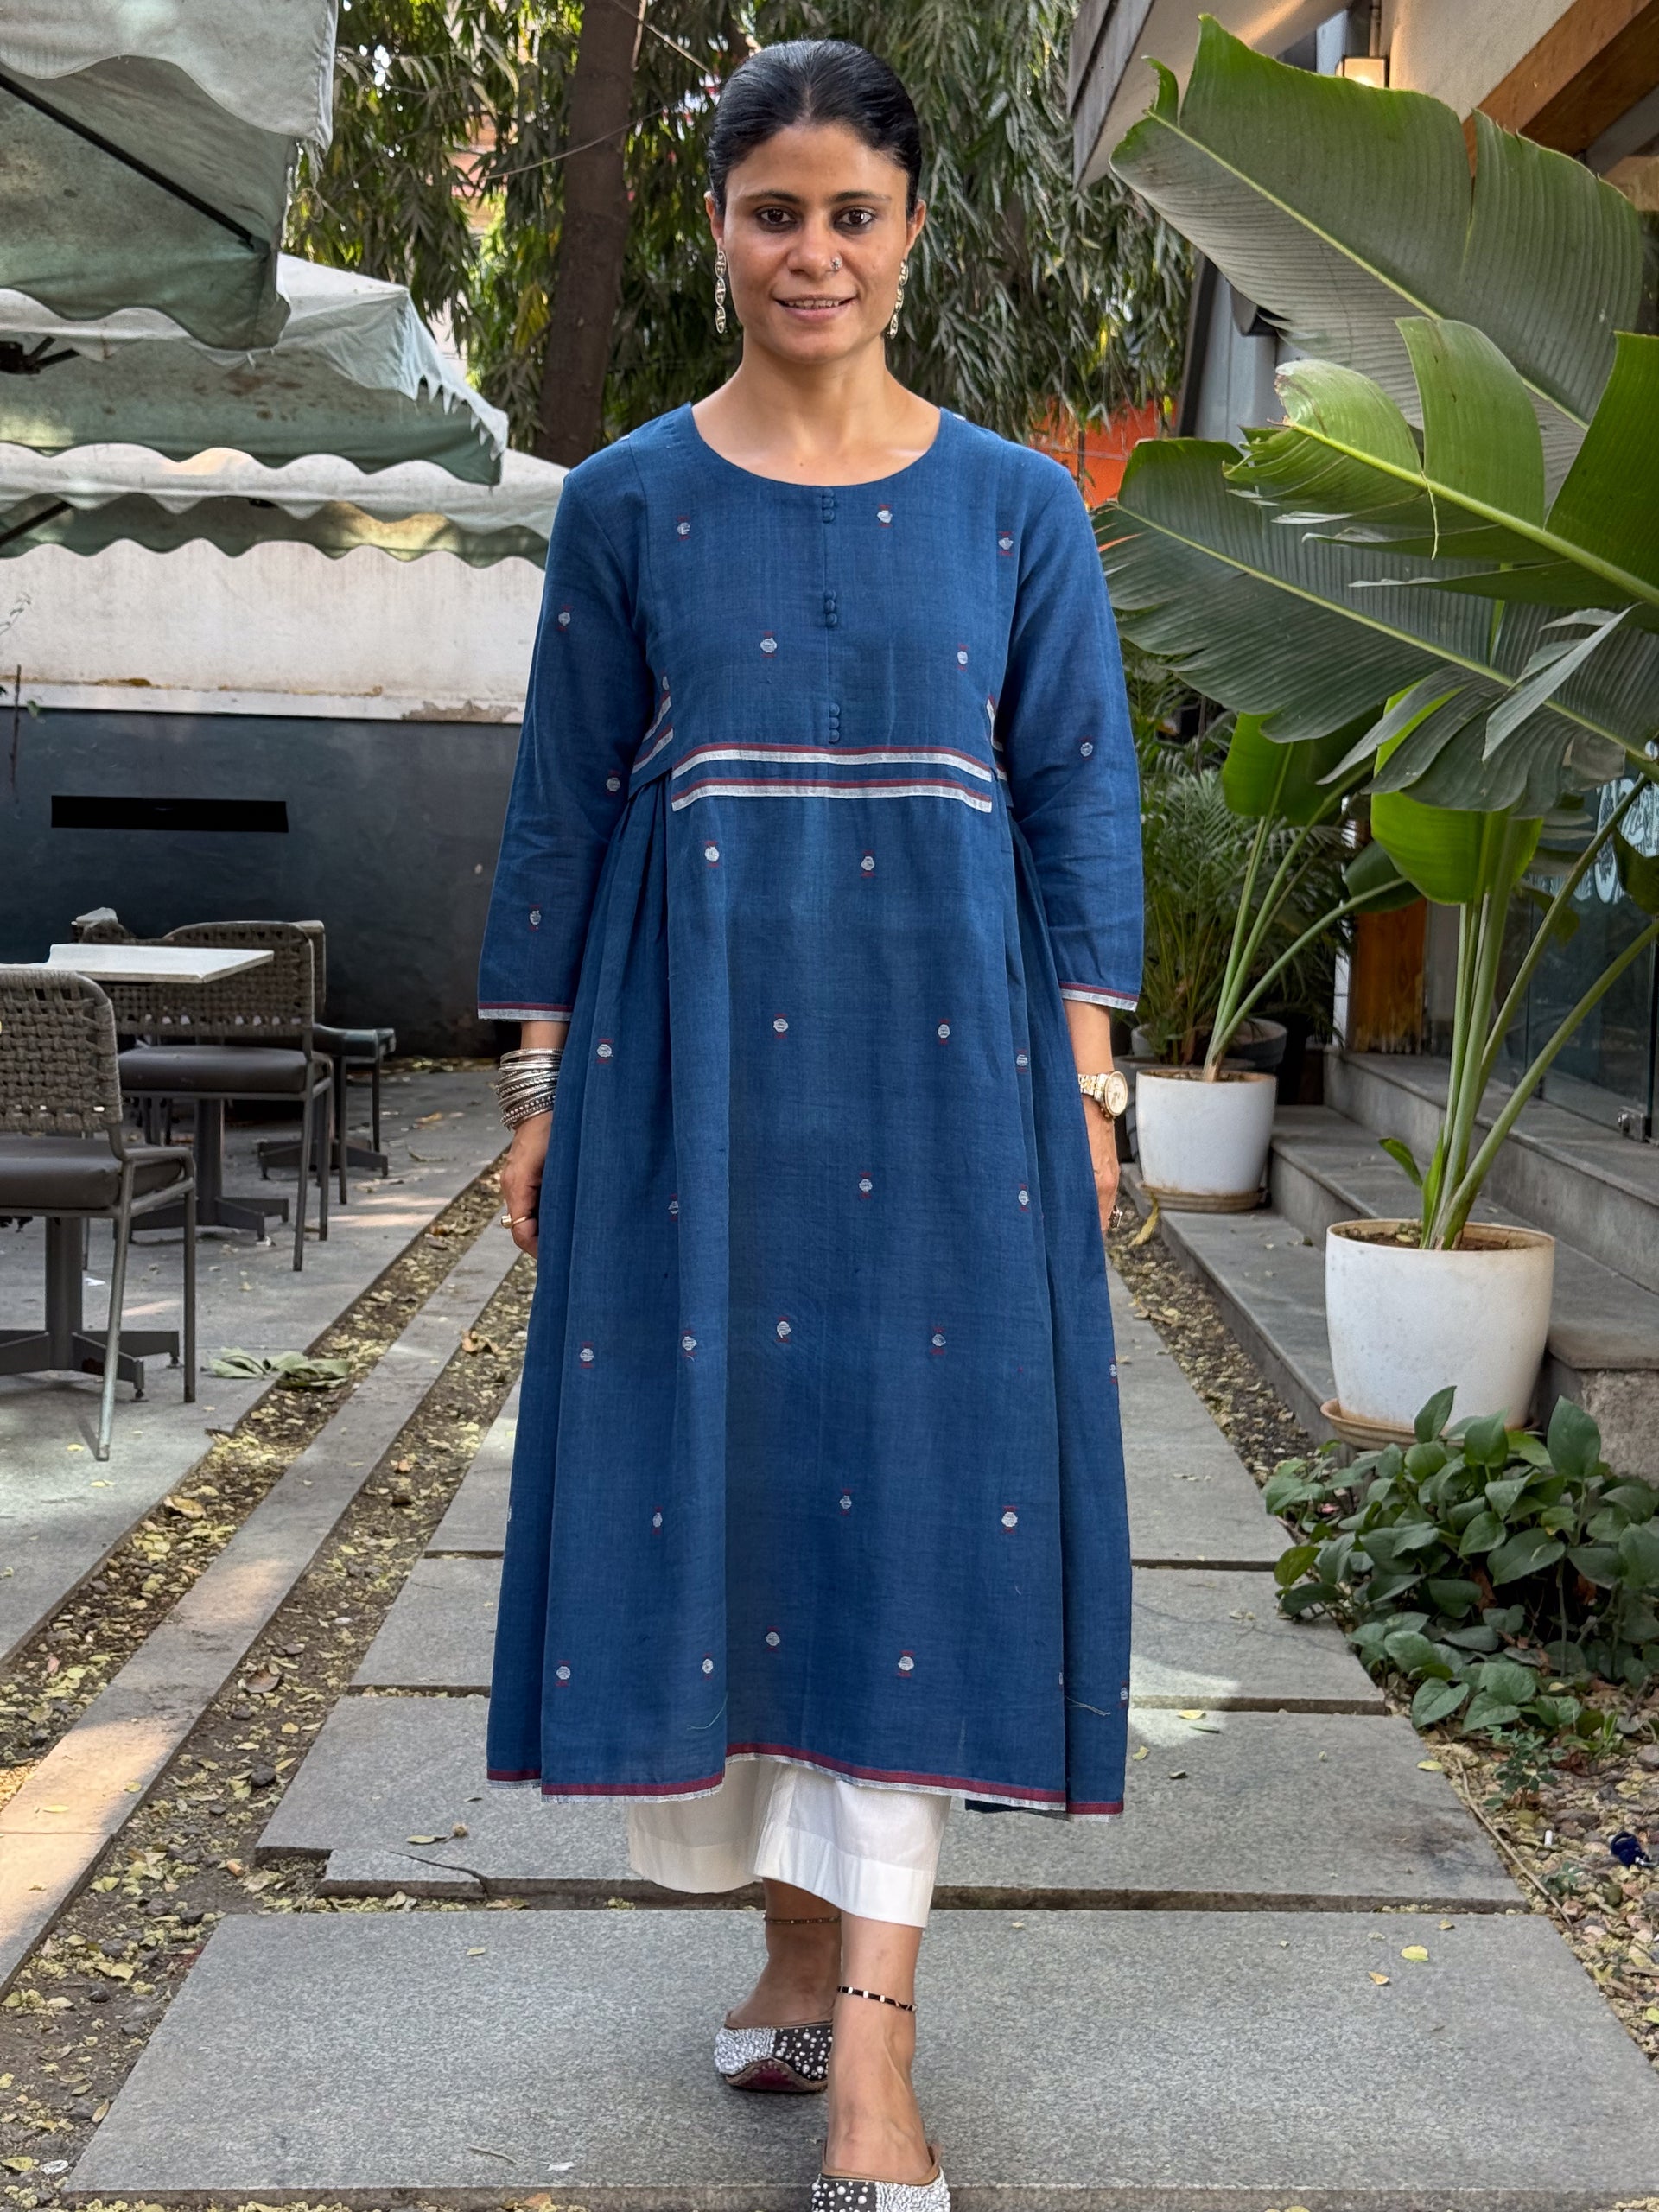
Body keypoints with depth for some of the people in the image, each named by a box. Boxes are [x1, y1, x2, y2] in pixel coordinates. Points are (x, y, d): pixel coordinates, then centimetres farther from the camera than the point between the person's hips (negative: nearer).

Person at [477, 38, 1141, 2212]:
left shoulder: (1019, 508, 5)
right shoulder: (626, 507, 6)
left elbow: (1082, 801, 4)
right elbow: (565, 805, 6)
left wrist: (1086, 1076, -3)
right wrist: (544, 1086, 3)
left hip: (942, 1051, 0)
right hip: (693, 1048, 1)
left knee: (918, 1486, -3)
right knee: (714, 1463, 3)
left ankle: (872, 2036, 3)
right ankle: (802, 1934, 23)